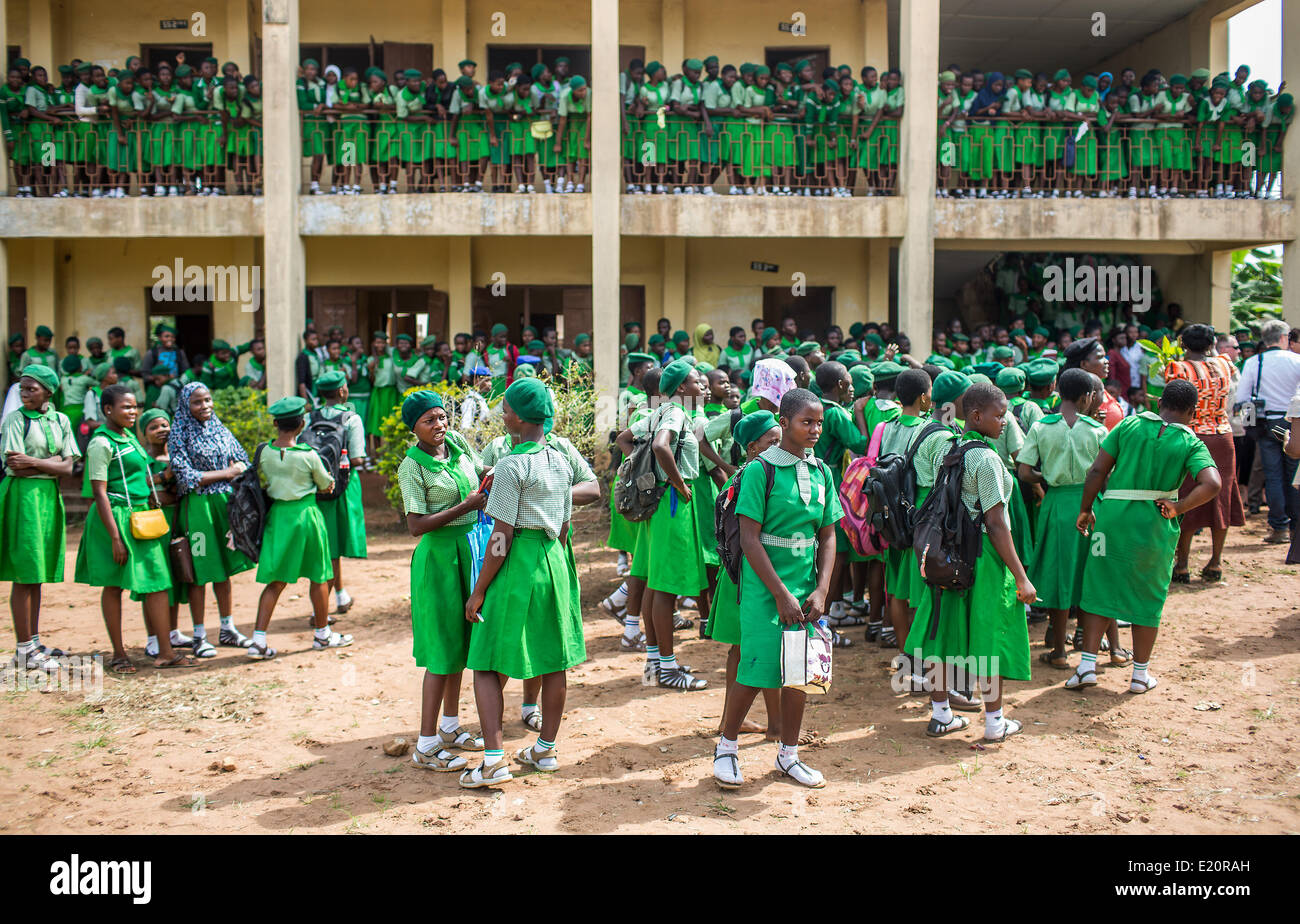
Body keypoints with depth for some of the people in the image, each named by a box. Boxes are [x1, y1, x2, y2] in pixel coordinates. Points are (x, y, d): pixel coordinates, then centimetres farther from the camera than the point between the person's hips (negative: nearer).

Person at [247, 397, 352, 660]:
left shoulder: (264, 453, -5)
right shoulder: (308, 455, -15)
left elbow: (264, 485, 10)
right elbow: (327, 486, -1)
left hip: (277, 514, 4)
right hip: (306, 513, -4)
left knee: (276, 581, 9)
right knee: (318, 577, 13)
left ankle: (259, 640, 3)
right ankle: (322, 634, 25)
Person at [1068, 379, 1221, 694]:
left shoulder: (1129, 425, 1)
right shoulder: (1191, 444, -3)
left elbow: (1097, 471, -2)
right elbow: (1211, 483, -19)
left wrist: (1085, 509, 8)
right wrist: (1178, 508, -9)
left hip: (1112, 515, 1)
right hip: (1155, 525, -1)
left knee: (1100, 588, 12)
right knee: (1147, 597, 13)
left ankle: (1087, 663, 10)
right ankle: (1140, 673, 21)